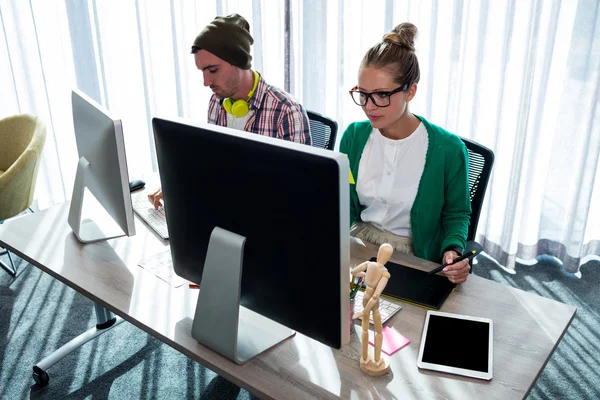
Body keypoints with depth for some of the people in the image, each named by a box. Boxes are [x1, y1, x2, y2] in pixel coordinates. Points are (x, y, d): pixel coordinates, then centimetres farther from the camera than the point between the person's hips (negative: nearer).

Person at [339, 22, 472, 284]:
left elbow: (456, 213, 1)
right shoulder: (354, 136, -3)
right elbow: (346, 205, 6)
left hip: (415, 257, -3)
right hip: (357, 244, 3)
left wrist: (453, 250, -18)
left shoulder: (447, 149, -14)